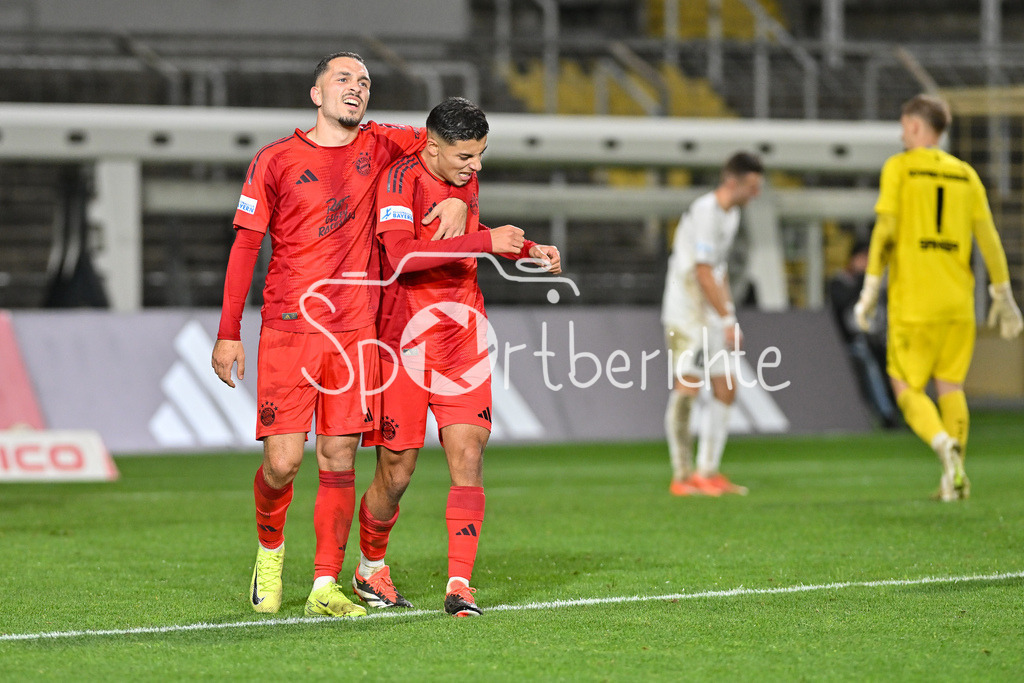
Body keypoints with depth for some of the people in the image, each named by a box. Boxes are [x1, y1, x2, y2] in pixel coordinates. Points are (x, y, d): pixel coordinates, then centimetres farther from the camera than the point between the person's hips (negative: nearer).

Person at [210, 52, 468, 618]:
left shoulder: (378, 146, 9)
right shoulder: (276, 160, 2)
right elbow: (244, 246, 4)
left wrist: (458, 199, -2)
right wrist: (228, 334, 0)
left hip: (354, 331, 3)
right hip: (287, 328, -3)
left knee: (339, 461, 0)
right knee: (282, 462, -8)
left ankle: (325, 588, 4)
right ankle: (269, 550, 21)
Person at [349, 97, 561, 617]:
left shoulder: (466, 177, 9)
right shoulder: (401, 178, -14)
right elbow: (400, 254, -28)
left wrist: (528, 251, 20)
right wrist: (484, 240, -27)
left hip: (462, 337, 5)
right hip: (404, 338, -5)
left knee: (468, 456, -9)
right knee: (396, 472, 2)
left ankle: (459, 585, -9)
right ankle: (370, 568, 27)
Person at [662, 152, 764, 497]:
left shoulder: (730, 213, 15)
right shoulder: (705, 212, -15)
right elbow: (703, 273, -19)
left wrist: (728, 311, 15)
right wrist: (728, 319, -17)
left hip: (710, 318, 10)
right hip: (685, 312, -10)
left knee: (725, 389, 6)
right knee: (687, 387, -11)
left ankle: (708, 472, 11)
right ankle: (682, 476, -11)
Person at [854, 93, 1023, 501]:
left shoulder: (899, 168, -1)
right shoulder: (964, 174, 11)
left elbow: (885, 230, -9)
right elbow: (988, 238, 8)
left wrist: (871, 288, -7)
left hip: (913, 300, -4)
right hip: (958, 300, 4)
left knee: (907, 387, 2)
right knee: (950, 384, 13)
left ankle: (945, 445, -25)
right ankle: (955, 477, 7)